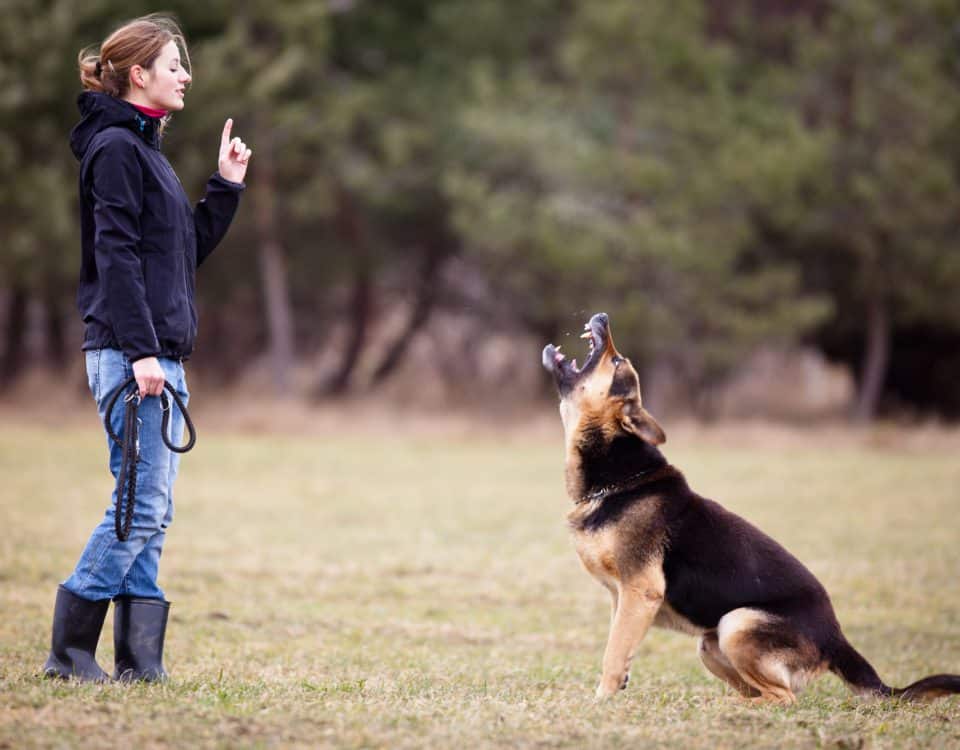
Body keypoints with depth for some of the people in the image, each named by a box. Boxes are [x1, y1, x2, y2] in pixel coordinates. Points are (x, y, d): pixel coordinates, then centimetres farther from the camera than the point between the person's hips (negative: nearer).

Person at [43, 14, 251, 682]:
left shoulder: (146, 149, 20)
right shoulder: (114, 147, -9)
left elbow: (188, 251, 22)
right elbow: (116, 255, -17)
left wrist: (227, 186, 14)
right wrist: (141, 350, -22)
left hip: (162, 355, 10)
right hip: (129, 353, -10)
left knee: (153, 511, 7)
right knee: (143, 504, -10)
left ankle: (140, 660, 8)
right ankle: (69, 648, -5)